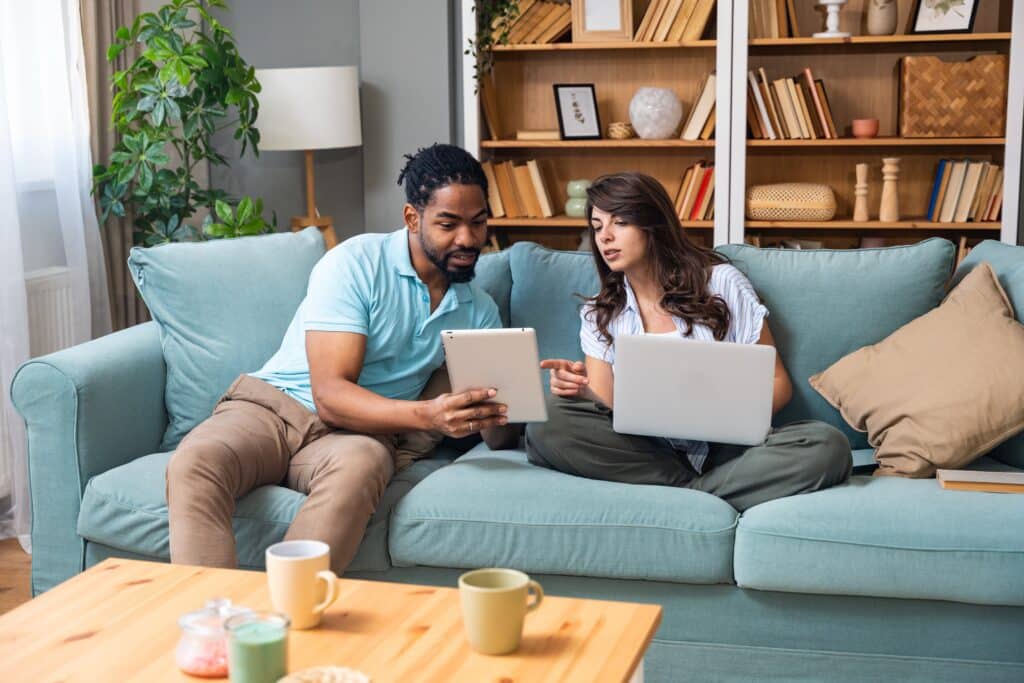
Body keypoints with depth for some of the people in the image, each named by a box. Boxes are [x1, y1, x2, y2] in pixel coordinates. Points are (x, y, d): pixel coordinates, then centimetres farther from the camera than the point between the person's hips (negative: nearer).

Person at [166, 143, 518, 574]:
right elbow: (330, 395, -18)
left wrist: (499, 412, -19)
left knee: (358, 465, -38)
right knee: (194, 463, -36)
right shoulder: (355, 264, -9)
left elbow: (496, 436, 8)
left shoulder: (480, 312, 9)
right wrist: (425, 415, -35)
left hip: (360, 433, 2)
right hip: (271, 406, -2)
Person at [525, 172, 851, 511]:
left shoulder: (721, 282, 5)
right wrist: (579, 391, -19)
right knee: (548, 423, -27)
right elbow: (604, 409, 4)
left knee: (827, 445, -30)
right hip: (647, 453, 2)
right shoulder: (598, 315, 12)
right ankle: (698, 490, -20)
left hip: (730, 450, -1)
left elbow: (777, 383, 5)